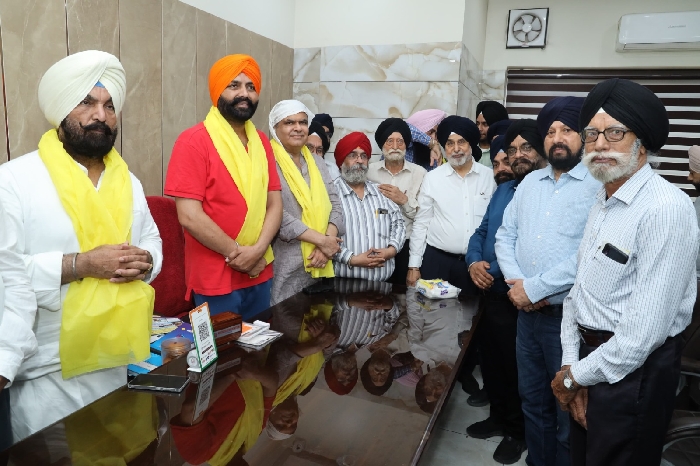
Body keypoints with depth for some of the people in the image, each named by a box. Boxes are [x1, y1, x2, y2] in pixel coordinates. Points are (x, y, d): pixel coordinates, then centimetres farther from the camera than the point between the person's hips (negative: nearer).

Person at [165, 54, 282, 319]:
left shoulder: (261, 142, 8)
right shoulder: (194, 141, -11)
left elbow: (275, 203, 4)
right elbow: (189, 216, -18)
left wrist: (257, 251, -11)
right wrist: (237, 253, -13)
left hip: (260, 274, 6)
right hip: (215, 279, -6)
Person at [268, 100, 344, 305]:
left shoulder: (316, 161, 13)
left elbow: (335, 204, 8)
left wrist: (327, 241, -9)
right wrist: (321, 240, -17)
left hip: (319, 264, 6)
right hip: (284, 266, -6)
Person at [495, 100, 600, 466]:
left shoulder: (599, 185, -11)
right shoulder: (530, 182, 10)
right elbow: (506, 235, 10)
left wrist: (534, 288, -17)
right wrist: (515, 282, -7)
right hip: (528, 313, 6)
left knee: (569, 412, 11)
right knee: (533, 401, 21)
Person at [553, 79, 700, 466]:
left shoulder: (666, 209, -22)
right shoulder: (602, 201, 6)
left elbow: (644, 331, -25)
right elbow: (580, 286, 7)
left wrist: (576, 376, -14)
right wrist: (570, 364, -1)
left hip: (633, 372, -8)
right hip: (589, 359, 8)